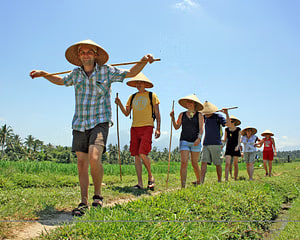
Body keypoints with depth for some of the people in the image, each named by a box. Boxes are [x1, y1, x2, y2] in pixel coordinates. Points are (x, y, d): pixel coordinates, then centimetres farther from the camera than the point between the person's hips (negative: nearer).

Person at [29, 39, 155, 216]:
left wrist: (144, 61, -8)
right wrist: (44, 74, 21)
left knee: (94, 158, -24)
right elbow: (62, 81, 32)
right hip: (80, 125, 4)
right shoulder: (77, 73, 11)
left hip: (99, 123, -4)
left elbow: (131, 73, 8)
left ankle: (98, 194, -1)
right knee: (82, 163, 4)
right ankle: (84, 203, 14)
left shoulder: (106, 71, 1)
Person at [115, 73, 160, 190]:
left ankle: (150, 176, 6)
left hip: (147, 127, -5)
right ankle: (140, 183, 6)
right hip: (134, 128, 5)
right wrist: (119, 104, -1)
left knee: (142, 154, -17)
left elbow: (157, 113, 3)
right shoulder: (132, 97, 17)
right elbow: (127, 113, 16)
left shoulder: (151, 95, 6)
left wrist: (158, 129, -6)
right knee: (136, 156, 1)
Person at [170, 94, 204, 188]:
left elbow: (201, 128, -2)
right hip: (184, 141, 1)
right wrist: (173, 118, -4)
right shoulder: (182, 115, 12)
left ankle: (199, 180, 30)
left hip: (195, 142, -1)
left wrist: (199, 138, -18)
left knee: (194, 163, 4)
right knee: (184, 162, -12)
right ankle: (183, 186, -13)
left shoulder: (199, 115, 6)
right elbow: (176, 127, 10)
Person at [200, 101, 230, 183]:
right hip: (206, 144, 4)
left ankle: (219, 181, 15)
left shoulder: (218, 116, -3)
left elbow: (227, 124, -16)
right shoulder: (204, 117, 13)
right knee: (204, 162, -7)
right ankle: (201, 181, -11)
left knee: (218, 164, 3)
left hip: (216, 144, -4)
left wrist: (226, 114, -26)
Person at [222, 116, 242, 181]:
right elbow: (225, 140, 11)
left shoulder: (238, 129, 4)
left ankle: (235, 179, 10)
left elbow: (239, 139, -2)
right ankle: (226, 179, -17)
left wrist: (238, 146, -19)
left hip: (235, 148, -1)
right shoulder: (227, 129, 10)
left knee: (235, 164, 1)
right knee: (227, 163, -12)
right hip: (228, 148, 1)